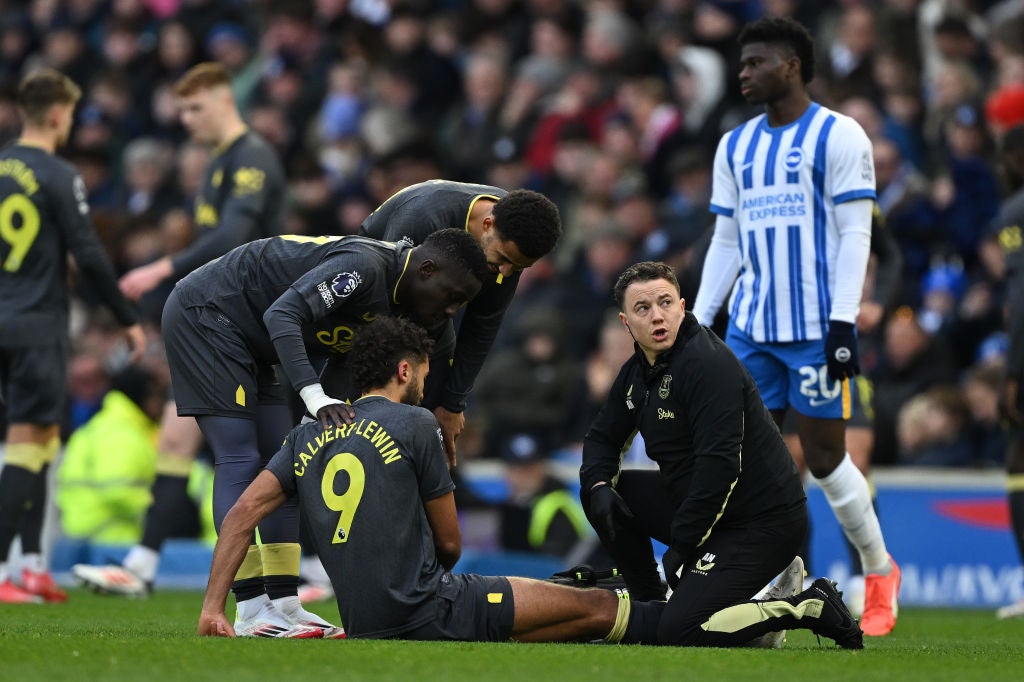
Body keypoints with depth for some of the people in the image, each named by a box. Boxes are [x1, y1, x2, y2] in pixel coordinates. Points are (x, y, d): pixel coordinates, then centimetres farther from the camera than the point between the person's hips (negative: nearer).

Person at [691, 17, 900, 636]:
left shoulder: (838, 136, -4)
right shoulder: (736, 145, 14)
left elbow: (855, 233, -8)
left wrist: (843, 320, -16)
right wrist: (699, 321, 11)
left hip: (816, 329, -5)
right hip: (750, 329, 6)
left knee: (825, 458, -1)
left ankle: (880, 573, 19)